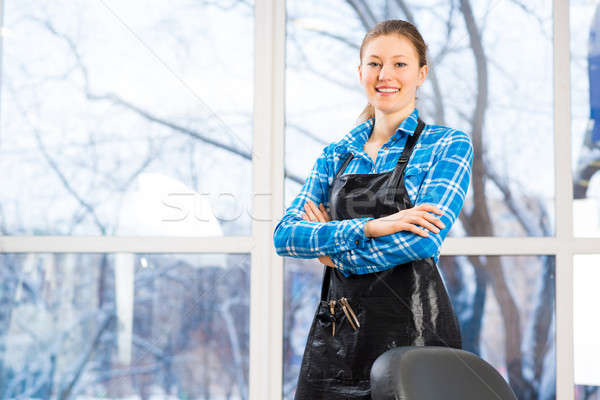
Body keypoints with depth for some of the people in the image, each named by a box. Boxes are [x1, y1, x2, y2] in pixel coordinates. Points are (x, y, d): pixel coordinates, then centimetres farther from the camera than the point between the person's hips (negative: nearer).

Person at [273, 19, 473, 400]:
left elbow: (423, 238, -15)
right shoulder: (336, 155, 12)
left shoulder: (449, 145, -1)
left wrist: (334, 250, -6)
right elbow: (284, 235, -1)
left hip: (412, 327, -4)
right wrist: (368, 228, -16)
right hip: (336, 329, 4)